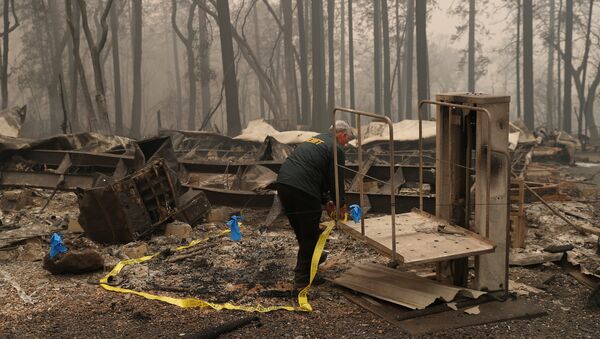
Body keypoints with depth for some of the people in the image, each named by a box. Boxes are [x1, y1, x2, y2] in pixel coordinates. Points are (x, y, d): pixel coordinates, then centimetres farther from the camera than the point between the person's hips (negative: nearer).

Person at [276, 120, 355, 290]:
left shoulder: (315, 139, 28)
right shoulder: (336, 148, 1)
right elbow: (336, 180, 2)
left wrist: (326, 201, 32)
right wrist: (341, 205, 18)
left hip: (283, 182, 9)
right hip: (302, 190, -8)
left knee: (300, 229, 25)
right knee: (309, 234, 3)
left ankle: (313, 257, 47)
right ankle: (302, 279, 6)